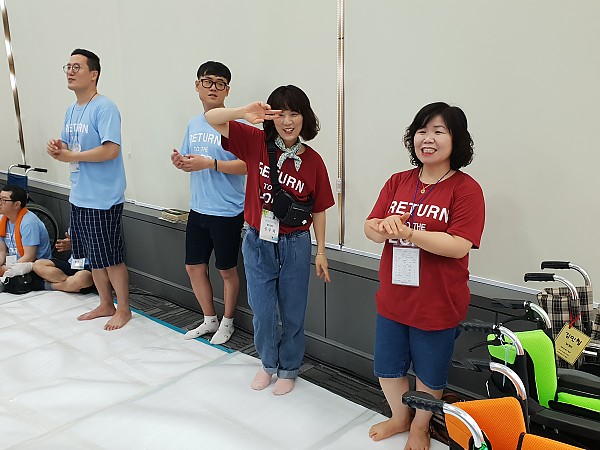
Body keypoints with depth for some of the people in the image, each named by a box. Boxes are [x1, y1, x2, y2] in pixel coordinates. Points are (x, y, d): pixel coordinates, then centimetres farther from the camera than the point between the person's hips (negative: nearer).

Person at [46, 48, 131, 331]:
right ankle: (106, 305, 33)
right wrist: (58, 148, -3)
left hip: (103, 199, -9)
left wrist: (71, 156, -17)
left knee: (111, 258, 2)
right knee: (93, 257, 17)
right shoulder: (71, 111, 13)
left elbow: (110, 150, -25)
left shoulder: (104, 108, -15)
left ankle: (123, 309, 19)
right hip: (79, 197, 9)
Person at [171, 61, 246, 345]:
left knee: (227, 270, 9)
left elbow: (247, 164, -20)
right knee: (194, 267, 14)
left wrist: (209, 163, -26)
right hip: (198, 209, 7)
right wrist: (180, 162, -5)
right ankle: (209, 320, 34)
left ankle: (227, 322, 30)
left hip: (227, 212, -7)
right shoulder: (194, 124, 10)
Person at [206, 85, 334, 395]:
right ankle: (268, 363, 39)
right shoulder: (256, 142, -7)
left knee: (293, 313, 12)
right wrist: (245, 112, -32)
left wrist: (321, 252, 1)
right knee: (263, 312, 11)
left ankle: (288, 369, 36)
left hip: (295, 245, 0)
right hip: (258, 242, 1)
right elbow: (212, 118, -13)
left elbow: (318, 210, -1)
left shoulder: (312, 160, -7)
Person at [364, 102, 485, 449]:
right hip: (392, 300, 5)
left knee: (429, 375, 16)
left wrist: (407, 232, -29)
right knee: (387, 368, 20)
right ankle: (400, 418, 48)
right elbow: (370, 229, -1)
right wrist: (385, 226, -24)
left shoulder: (465, 188, -13)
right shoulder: (398, 182, 3)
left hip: (437, 304, -5)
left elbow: (459, 246, -22)